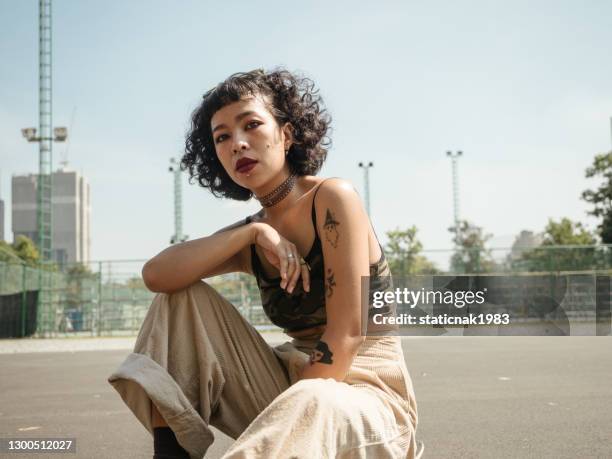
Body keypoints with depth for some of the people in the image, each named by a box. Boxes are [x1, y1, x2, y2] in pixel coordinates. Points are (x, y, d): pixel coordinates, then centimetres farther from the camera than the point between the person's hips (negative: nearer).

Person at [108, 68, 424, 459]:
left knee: (311, 406, -44)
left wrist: (288, 421, -17)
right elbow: (155, 275, -8)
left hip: (366, 388, -7)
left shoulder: (333, 197, -11)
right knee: (184, 298, -3)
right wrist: (252, 233, -15)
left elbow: (346, 334, -17)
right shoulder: (250, 239, 8)